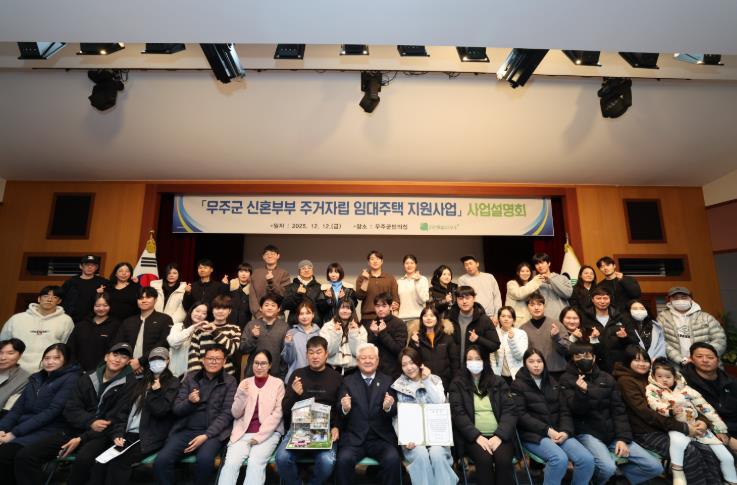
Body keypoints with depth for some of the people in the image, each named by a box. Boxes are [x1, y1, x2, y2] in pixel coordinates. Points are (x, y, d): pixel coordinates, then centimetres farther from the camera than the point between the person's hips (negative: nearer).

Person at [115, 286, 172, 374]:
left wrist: (140, 361, -11)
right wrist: (128, 363, -4)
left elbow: (163, 345, -5)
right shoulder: (128, 321, 19)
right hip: (129, 367, 3)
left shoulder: (164, 319, 5)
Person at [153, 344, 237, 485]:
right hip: (185, 430, 3)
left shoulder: (230, 382, 2)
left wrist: (206, 435, -15)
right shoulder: (190, 378, 10)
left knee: (205, 459, -30)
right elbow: (176, 409, 8)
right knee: (160, 461, -21)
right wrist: (189, 402, -14)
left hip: (212, 432, -3)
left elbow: (226, 413, -4)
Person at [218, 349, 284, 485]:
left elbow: (277, 414, -3)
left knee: (255, 463, -27)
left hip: (268, 433, -2)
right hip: (243, 432, 3)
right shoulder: (245, 383, 10)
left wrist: (260, 435, -11)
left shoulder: (278, 383, 2)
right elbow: (236, 414, 7)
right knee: (230, 463, -23)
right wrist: (242, 394, -10)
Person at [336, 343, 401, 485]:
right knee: (344, 459, -27)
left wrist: (388, 407, -22)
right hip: (354, 438, 0)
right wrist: (345, 408, -21)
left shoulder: (388, 381, 7)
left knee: (393, 459, -26)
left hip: (381, 438, 0)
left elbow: (394, 412, 1)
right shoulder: (348, 381, 7)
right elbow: (339, 413, 2)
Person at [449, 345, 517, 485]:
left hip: (500, 435, 2)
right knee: (484, 460, -28)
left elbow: (509, 410, 2)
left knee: (504, 460, -26)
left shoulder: (498, 382, 11)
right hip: (473, 437, -1)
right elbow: (459, 413, -4)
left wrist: (499, 436, -12)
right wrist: (477, 436, -16)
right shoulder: (458, 384, 5)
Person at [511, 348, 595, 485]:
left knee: (587, 459, -17)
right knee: (560, 458, -30)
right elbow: (521, 415, -9)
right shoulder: (518, 384, 0)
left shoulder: (553, 383, 16)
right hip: (533, 433, -5)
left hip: (556, 431, 5)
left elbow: (564, 410, 9)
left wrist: (565, 431, -9)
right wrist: (547, 430, -16)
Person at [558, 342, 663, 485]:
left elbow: (618, 409, 7)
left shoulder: (606, 378, 11)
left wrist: (623, 438, -5)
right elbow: (575, 411, -12)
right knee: (608, 467, -30)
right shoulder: (567, 380, -3)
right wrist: (581, 392, -32)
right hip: (586, 433, -5)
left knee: (655, 467, -3)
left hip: (612, 433, 5)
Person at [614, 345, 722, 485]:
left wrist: (700, 420, -7)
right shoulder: (625, 381, -12)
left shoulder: (649, 377, 12)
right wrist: (684, 428, -17)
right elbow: (646, 413, -18)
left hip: (664, 429, 7)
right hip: (645, 433, -7)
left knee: (707, 450, -9)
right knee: (690, 453, -22)